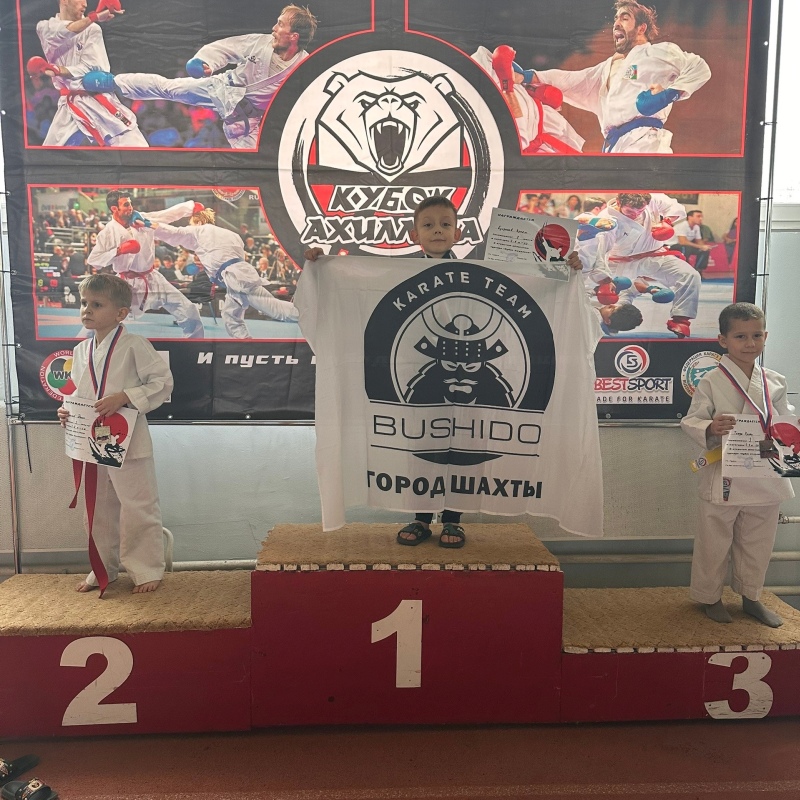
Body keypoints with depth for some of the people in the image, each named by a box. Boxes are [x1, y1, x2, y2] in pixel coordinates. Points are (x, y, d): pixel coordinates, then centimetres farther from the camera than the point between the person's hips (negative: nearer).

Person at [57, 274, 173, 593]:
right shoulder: (80, 351, 10)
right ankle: (103, 569, 32)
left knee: (138, 507, 0)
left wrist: (124, 397, -21)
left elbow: (162, 381, -12)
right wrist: (67, 411, 0)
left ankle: (146, 570, 14)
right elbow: (79, 392, 20)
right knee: (101, 508, 17)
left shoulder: (134, 345, -10)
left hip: (128, 441, -6)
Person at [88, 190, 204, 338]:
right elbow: (93, 260, -13)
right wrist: (119, 251, -25)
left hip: (151, 279, 4)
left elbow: (169, 213, -2)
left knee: (188, 311, 4)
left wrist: (192, 206, -13)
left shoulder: (142, 219, -3)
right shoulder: (108, 233, -12)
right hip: (126, 283, -4)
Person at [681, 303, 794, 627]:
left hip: (765, 477, 4)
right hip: (723, 479, -4)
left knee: (757, 543, 18)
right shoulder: (711, 382, -8)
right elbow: (691, 421, -9)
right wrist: (710, 428, -30)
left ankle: (751, 596, 37)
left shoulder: (775, 382, 5)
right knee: (715, 543, 8)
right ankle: (709, 596, 28)